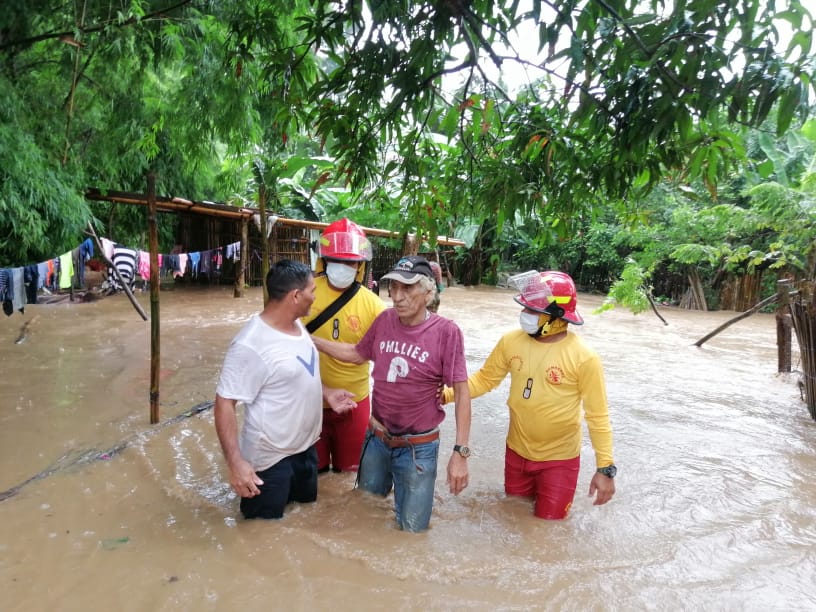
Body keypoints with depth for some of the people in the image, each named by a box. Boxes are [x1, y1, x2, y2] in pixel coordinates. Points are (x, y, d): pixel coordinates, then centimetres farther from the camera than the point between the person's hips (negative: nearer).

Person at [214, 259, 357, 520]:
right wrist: (236, 462, -29)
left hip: (306, 447, 9)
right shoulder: (250, 345, -29)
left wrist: (326, 392, 6)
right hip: (270, 459, -8)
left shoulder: (297, 325, 0)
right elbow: (224, 403, -26)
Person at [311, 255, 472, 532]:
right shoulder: (385, 320, -6)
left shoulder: (446, 332, -19)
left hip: (418, 448, -4)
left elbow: (461, 392, -15)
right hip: (376, 439, 4)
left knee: (412, 529, 11)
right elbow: (357, 354, 11)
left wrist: (460, 452, -18)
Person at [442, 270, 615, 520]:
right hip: (517, 451, 4)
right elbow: (484, 379, -2)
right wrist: (446, 394, -16)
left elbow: (598, 415, -15)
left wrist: (605, 468, -15)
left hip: (559, 458, -4)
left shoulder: (583, 358, -22)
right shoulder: (511, 341, -12)